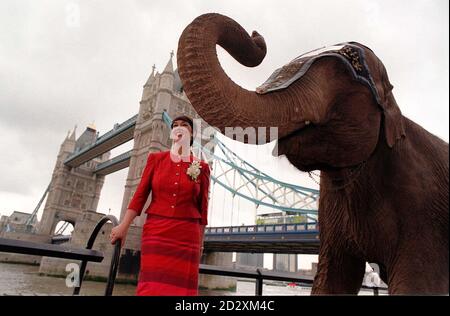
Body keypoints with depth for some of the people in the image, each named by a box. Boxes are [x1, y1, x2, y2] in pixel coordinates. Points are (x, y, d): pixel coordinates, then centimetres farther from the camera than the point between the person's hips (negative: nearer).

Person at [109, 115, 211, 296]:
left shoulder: (201, 167, 5)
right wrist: (124, 226, -4)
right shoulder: (156, 159, 8)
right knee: (152, 285, -1)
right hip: (156, 231, 0)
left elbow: (202, 208, 6)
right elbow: (140, 194, 3)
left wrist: (200, 242, 8)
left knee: (180, 286, 3)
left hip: (187, 235, 0)